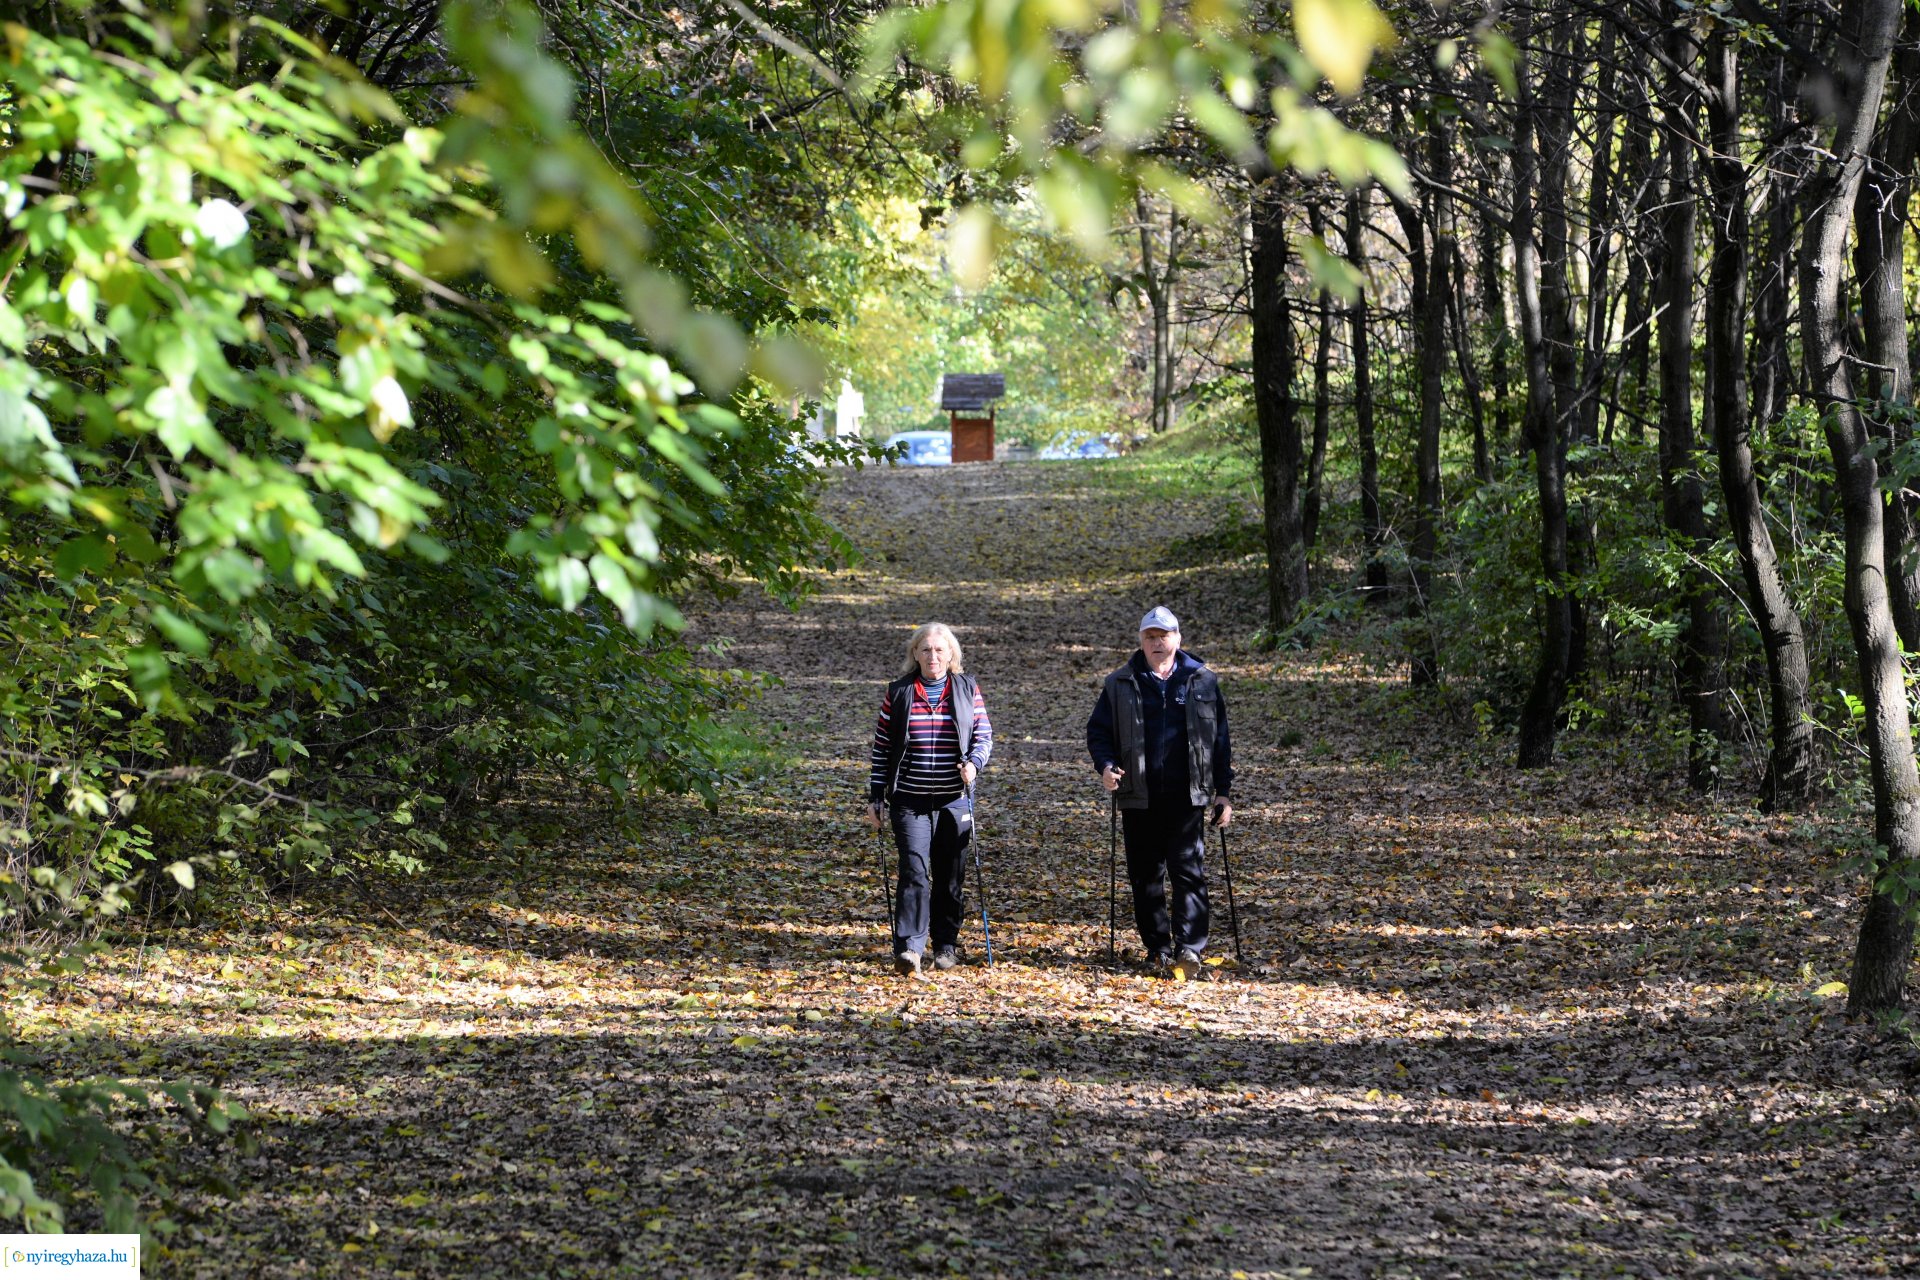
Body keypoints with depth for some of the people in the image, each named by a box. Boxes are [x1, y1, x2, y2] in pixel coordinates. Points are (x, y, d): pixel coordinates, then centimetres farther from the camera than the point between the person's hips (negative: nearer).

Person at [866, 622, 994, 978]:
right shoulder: (898, 693, 4)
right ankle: (909, 948, -19)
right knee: (914, 869, -14)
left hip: (954, 799, 1)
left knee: (950, 875, 7)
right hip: (910, 800, -1)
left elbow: (984, 735, 7)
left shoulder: (968, 689, 6)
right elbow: (882, 746, 7)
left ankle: (946, 944, 22)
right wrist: (876, 796, 4)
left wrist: (974, 763, -15)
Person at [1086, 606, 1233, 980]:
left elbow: (1220, 739, 10)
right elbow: (1098, 731, 10)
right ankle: (1157, 948, 16)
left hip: (1187, 796, -1)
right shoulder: (1120, 685, 7)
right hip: (1139, 798, 1)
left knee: (1189, 871, -8)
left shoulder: (1203, 681, 7)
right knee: (1144, 875, 6)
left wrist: (1222, 791, 5)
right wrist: (1106, 766, -11)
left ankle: (1189, 950, -11)